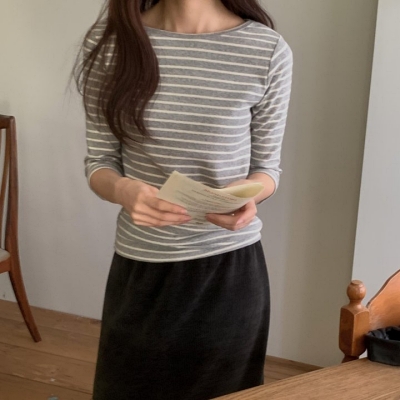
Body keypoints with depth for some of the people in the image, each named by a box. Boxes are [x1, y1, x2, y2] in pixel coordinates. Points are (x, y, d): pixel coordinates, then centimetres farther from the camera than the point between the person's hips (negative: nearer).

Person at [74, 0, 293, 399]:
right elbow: (99, 163, 1)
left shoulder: (268, 51, -10)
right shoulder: (109, 39, -7)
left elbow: (267, 168, 1)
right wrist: (123, 190, -22)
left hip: (230, 265, -1)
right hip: (140, 266, 1)